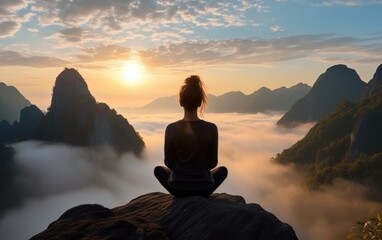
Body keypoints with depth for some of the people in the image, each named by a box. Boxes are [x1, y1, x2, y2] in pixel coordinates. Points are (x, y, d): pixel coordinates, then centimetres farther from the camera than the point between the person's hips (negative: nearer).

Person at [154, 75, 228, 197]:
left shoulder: (171, 129, -17)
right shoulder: (211, 128, -16)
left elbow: (168, 162, -4)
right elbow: (213, 163, -5)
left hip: (178, 188, 0)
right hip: (204, 188, 0)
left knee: (158, 170, 32)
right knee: (223, 170, 32)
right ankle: (201, 195, 22)